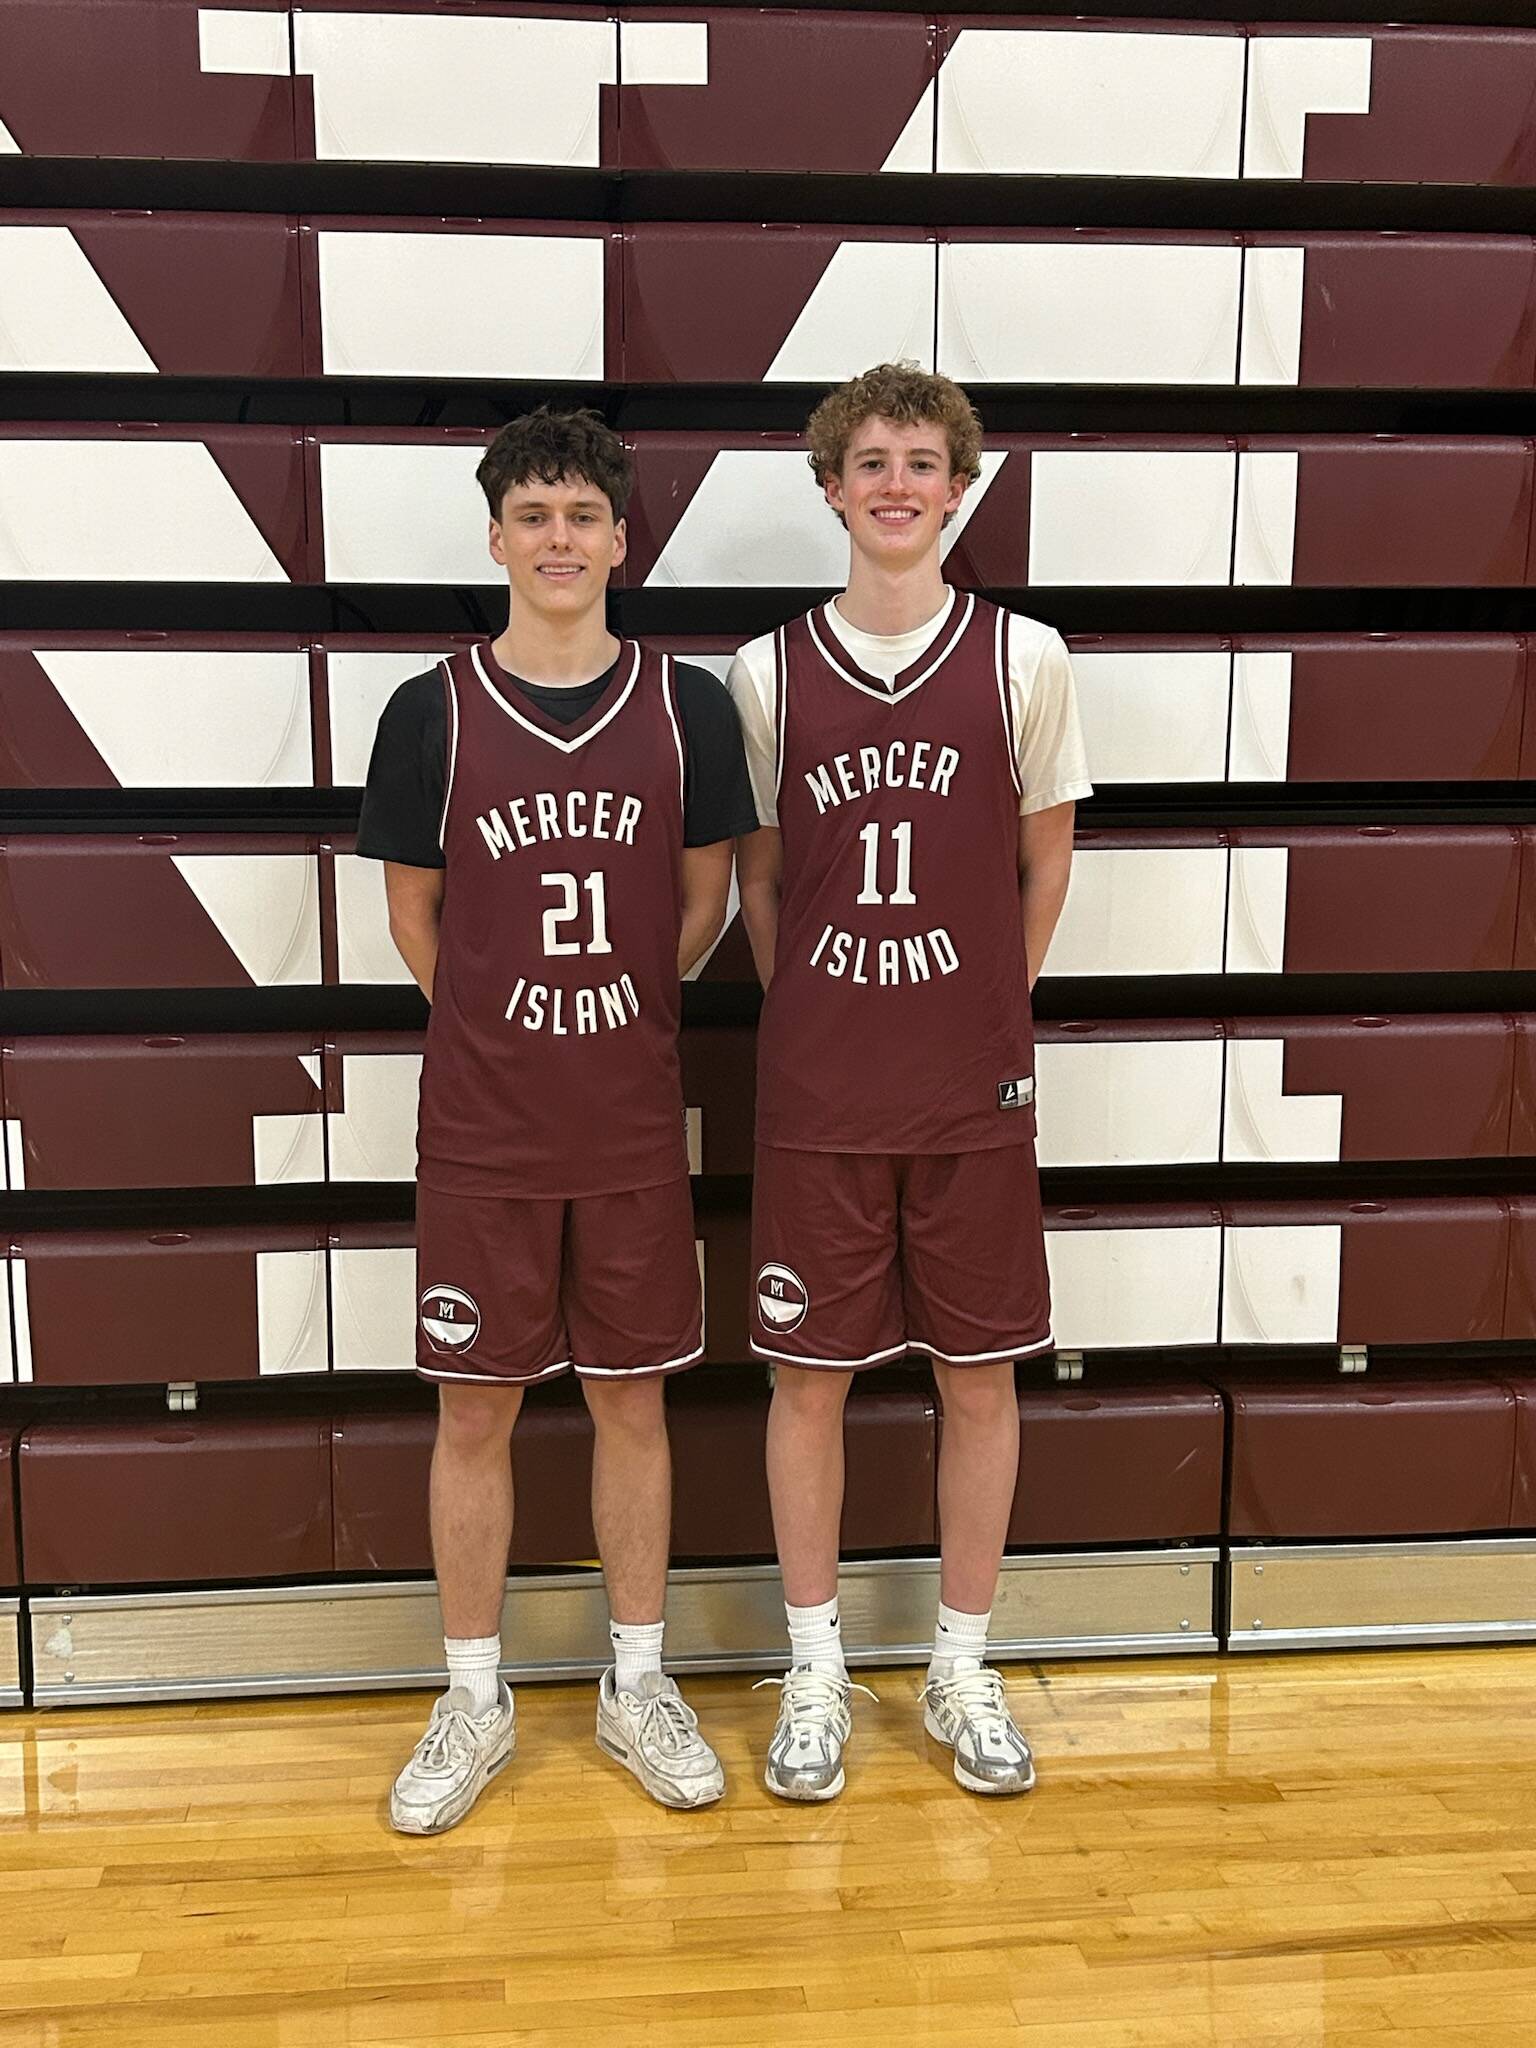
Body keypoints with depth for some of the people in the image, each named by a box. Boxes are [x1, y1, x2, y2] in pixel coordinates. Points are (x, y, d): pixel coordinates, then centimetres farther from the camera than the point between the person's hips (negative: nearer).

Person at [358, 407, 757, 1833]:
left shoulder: (686, 706, -1)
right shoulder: (433, 712, -3)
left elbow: (702, 900, 7)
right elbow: (413, 913, 5)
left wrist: (616, 1015, 6)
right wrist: (503, 1036, 8)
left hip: (633, 1125, 1)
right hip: (480, 1130, 0)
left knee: (631, 1398, 10)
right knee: (475, 1408, 8)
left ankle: (636, 1687, 28)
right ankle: (474, 1701, 26)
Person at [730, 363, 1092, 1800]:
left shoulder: (1022, 658, -1)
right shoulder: (767, 674, 0)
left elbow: (1043, 865, 7)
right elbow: (758, 879, 8)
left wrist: (986, 1021, 8)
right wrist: (815, 1027, 6)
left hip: (975, 1091, 0)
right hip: (815, 1096, 0)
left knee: (979, 1374, 9)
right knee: (807, 1373, 7)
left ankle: (962, 1668, 27)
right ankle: (814, 1670, 26)